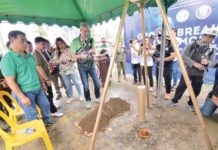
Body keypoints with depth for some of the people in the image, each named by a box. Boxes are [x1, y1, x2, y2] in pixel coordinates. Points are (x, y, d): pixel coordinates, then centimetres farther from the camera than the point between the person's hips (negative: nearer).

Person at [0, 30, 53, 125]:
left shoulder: (29, 55, 6)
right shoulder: (8, 59, -17)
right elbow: (10, 81, -19)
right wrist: (22, 97, -20)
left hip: (37, 88, 7)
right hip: (24, 92, -7)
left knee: (45, 104, 19)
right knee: (32, 115, 7)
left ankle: (47, 120, 45)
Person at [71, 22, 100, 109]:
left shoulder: (91, 39, 0)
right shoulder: (75, 41, -7)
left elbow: (94, 51, 4)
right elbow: (73, 56, -8)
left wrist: (92, 50, -20)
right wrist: (81, 55, -27)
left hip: (91, 65, 3)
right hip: (82, 67, -2)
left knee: (97, 83, 7)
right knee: (86, 85, 4)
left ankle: (97, 97, 30)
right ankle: (88, 101, 26)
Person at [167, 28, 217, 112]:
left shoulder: (211, 50, 8)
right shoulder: (192, 45, -1)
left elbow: (212, 62, 7)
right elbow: (184, 56, -9)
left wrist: (208, 62, -18)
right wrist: (194, 64, -19)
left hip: (200, 74, 3)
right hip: (187, 71, -3)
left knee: (196, 90, 9)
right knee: (181, 87, 4)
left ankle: (190, 104, 30)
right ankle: (174, 101, 19)